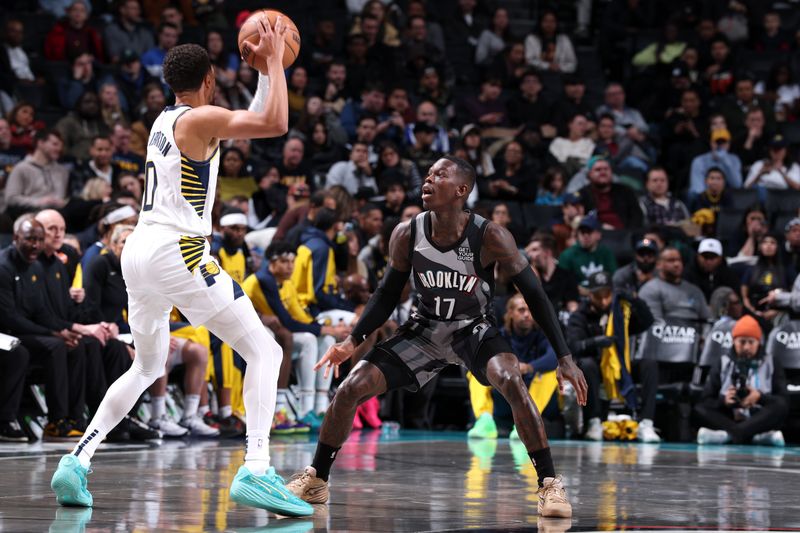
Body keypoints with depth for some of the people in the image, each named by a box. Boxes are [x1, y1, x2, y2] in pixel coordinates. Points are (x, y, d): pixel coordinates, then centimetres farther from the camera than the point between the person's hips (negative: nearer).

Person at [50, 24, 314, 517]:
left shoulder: (166, 120, 20)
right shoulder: (199, 119, -7)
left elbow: (253, 123, 33)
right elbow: (276, 124, -18)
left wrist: (267, 68, 29)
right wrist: (274, 60, -6)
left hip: (139, 252, 9)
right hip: (177, 253, -9)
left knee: (147, 368, 25)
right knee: (265, 351, -4)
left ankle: (77, 462, 12)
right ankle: (256, 471, -20)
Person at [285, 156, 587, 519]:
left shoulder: (489, 237, -24)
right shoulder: (407, 235, -15)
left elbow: (534, 296, -17)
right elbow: (387, 295, -1)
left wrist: (564, 357, -21)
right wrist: (352, 342, -12)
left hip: (474, 330, -3)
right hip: (425, 329, 3)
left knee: (512, 383, -33)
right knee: (350, 389, -8)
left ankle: (549, 485, -22)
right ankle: (315, 480, 12)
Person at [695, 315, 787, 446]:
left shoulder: (771, 364, 13)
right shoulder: (723, 364, 14)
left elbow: (783, 401, 3)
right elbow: (706, 401, 6)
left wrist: (760, 397, -17)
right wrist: (723, 401, -17)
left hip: (760, 420, -1)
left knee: (780, 406, -29)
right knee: (700, 408, -24)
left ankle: (728, 434, -46)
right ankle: (760, 436, -42)